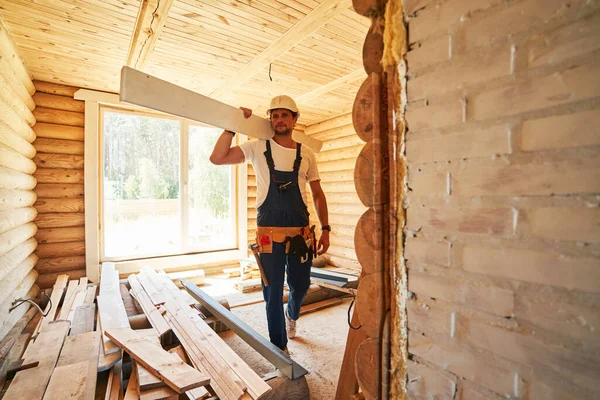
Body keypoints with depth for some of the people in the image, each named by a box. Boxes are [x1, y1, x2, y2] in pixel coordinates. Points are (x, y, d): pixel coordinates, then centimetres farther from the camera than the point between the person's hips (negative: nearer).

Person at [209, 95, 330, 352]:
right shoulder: (257, 148, -1)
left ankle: (292, 314, 53)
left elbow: (317, 194, 10)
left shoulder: (306, 154, 5)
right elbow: (217, 158, -10)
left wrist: (325, 230, 4)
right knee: (273, 292, 7)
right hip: (269, 234, -2)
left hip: (301, 232, 3)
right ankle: (279, 347, 29)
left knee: (301, 285, 17)